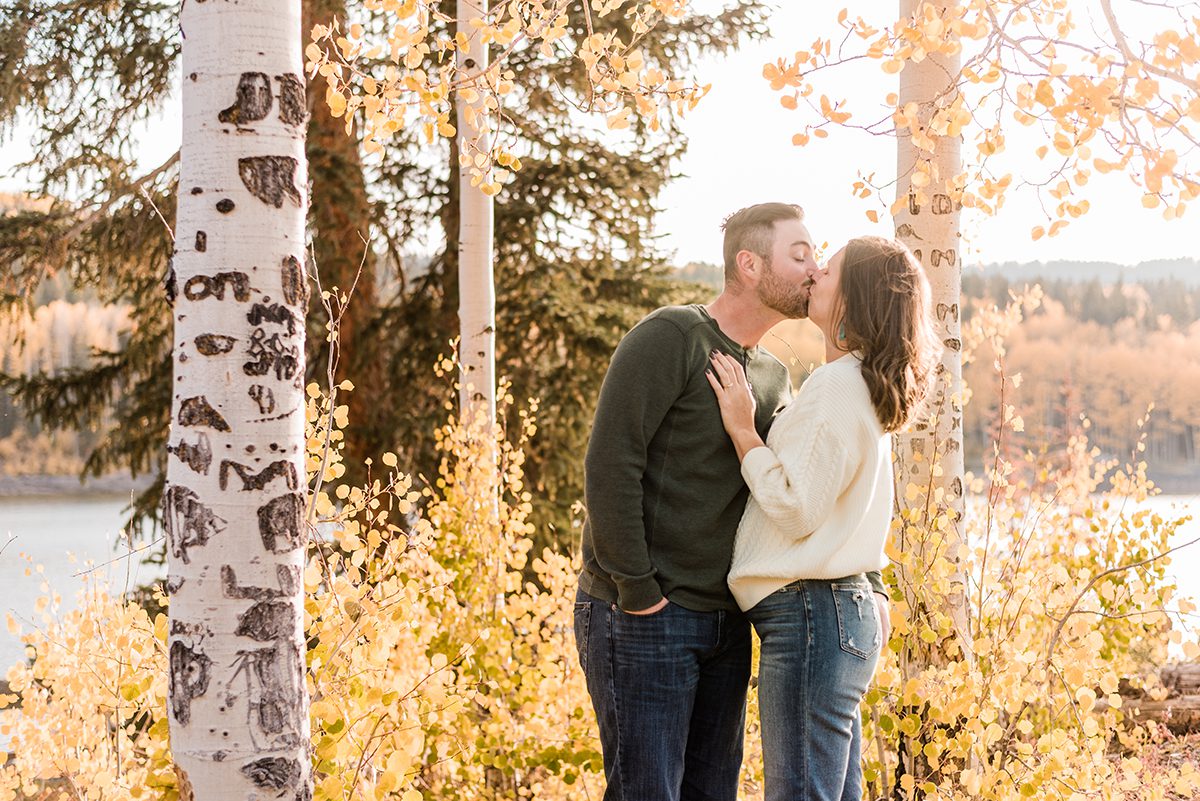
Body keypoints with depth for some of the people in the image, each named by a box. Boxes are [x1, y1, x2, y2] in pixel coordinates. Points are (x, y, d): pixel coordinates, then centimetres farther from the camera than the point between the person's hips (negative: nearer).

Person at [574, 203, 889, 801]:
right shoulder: (669, 338, -11)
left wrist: (868, 581, 6)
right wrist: (637, 591, -17)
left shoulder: (773, 377, 13)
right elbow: (610, 466, -17)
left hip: (724, 624, 8)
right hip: (641, 619, -8)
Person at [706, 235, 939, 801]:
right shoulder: (865, 386, 17)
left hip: (811, 614, -10)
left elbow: (797, 508, -16)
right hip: (845, 611, 10)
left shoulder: (839, 383, -14)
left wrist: (743, 431, -8)